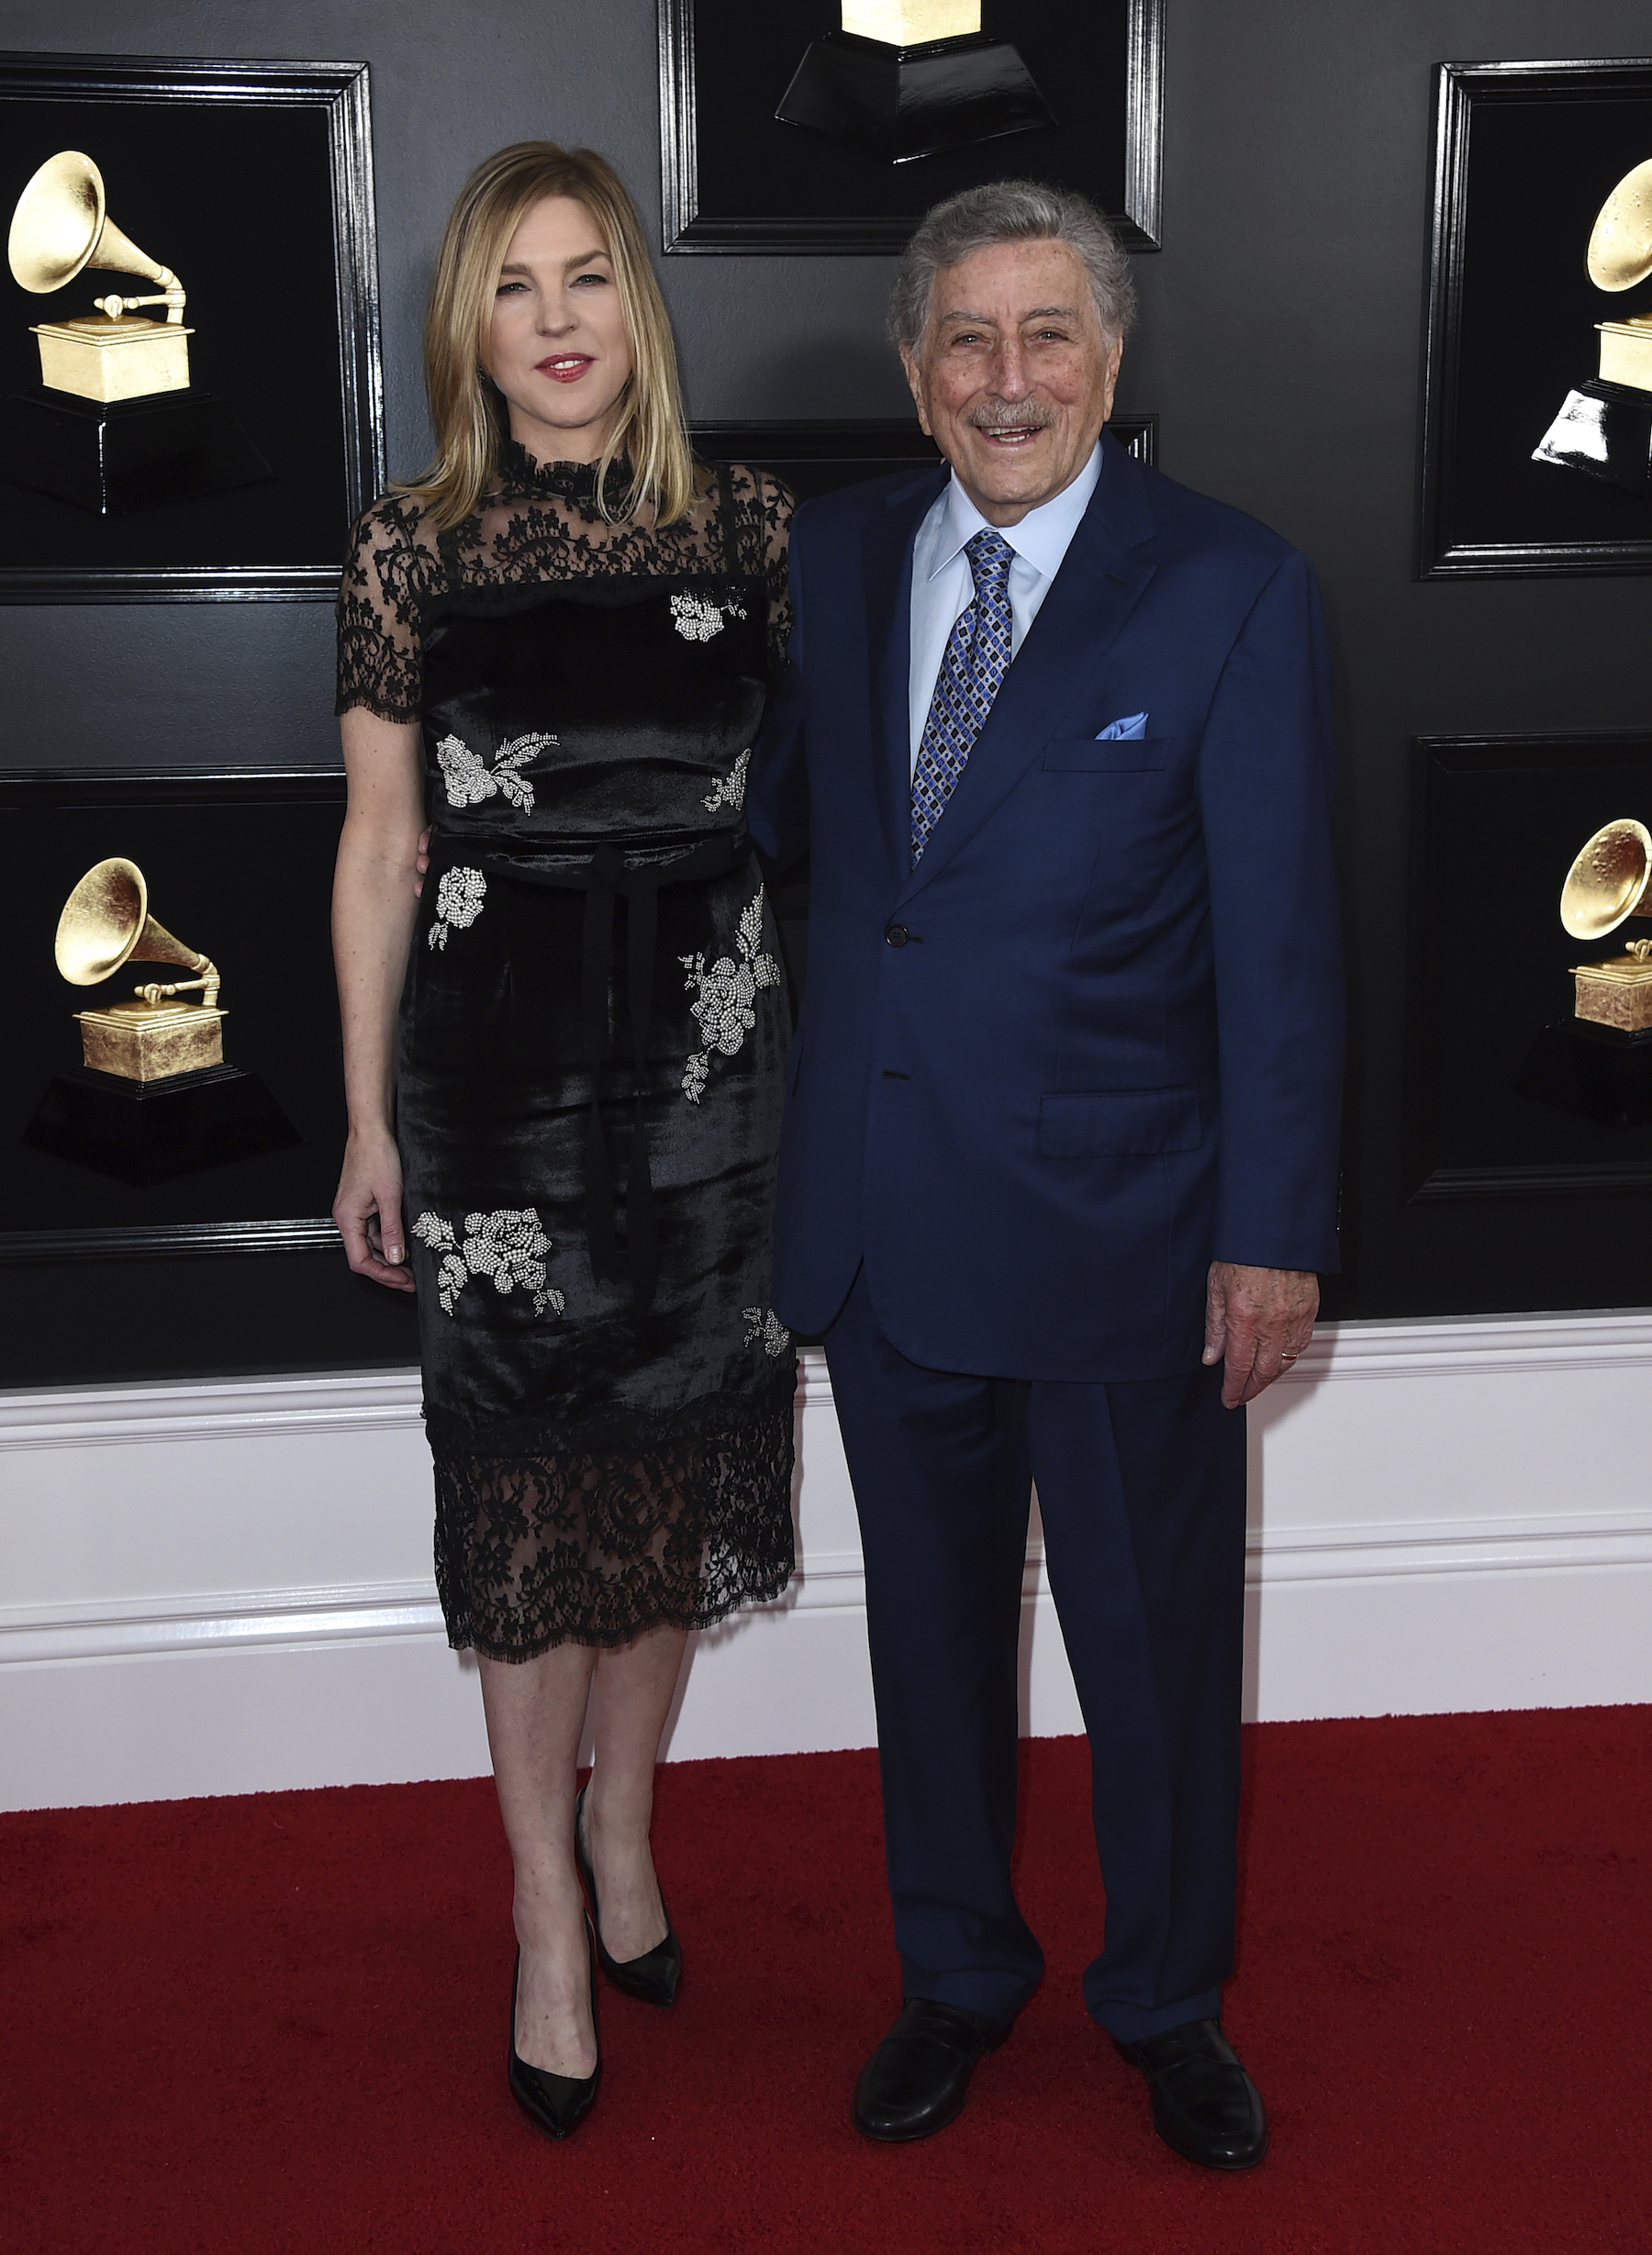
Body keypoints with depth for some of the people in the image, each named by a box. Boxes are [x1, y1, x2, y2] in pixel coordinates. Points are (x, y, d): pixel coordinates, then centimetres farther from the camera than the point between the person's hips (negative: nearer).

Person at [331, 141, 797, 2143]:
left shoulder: (750, 529, 1)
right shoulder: (408, 550, -2)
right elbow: (378, 845, 2)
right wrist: (368, 1123, 3)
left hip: (710, 1050, 2)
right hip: (497, 1057, -2)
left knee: (682, 1451, 12)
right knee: (524, 1477, 6)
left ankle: (622, 1818, 36)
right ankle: (550, 1915, 21)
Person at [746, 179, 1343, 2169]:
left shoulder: (1231, 589, -9)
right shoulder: (833, 553, 3)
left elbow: (1279, 938, -9)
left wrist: (1274, 1230, -10)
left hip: (1119, 1222, -3)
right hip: (880, 1217, 4)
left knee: (1156, 1643, 13)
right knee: (930, 1619, 19)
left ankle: (1167, 2001, 38)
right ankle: (956, 1972, 41)